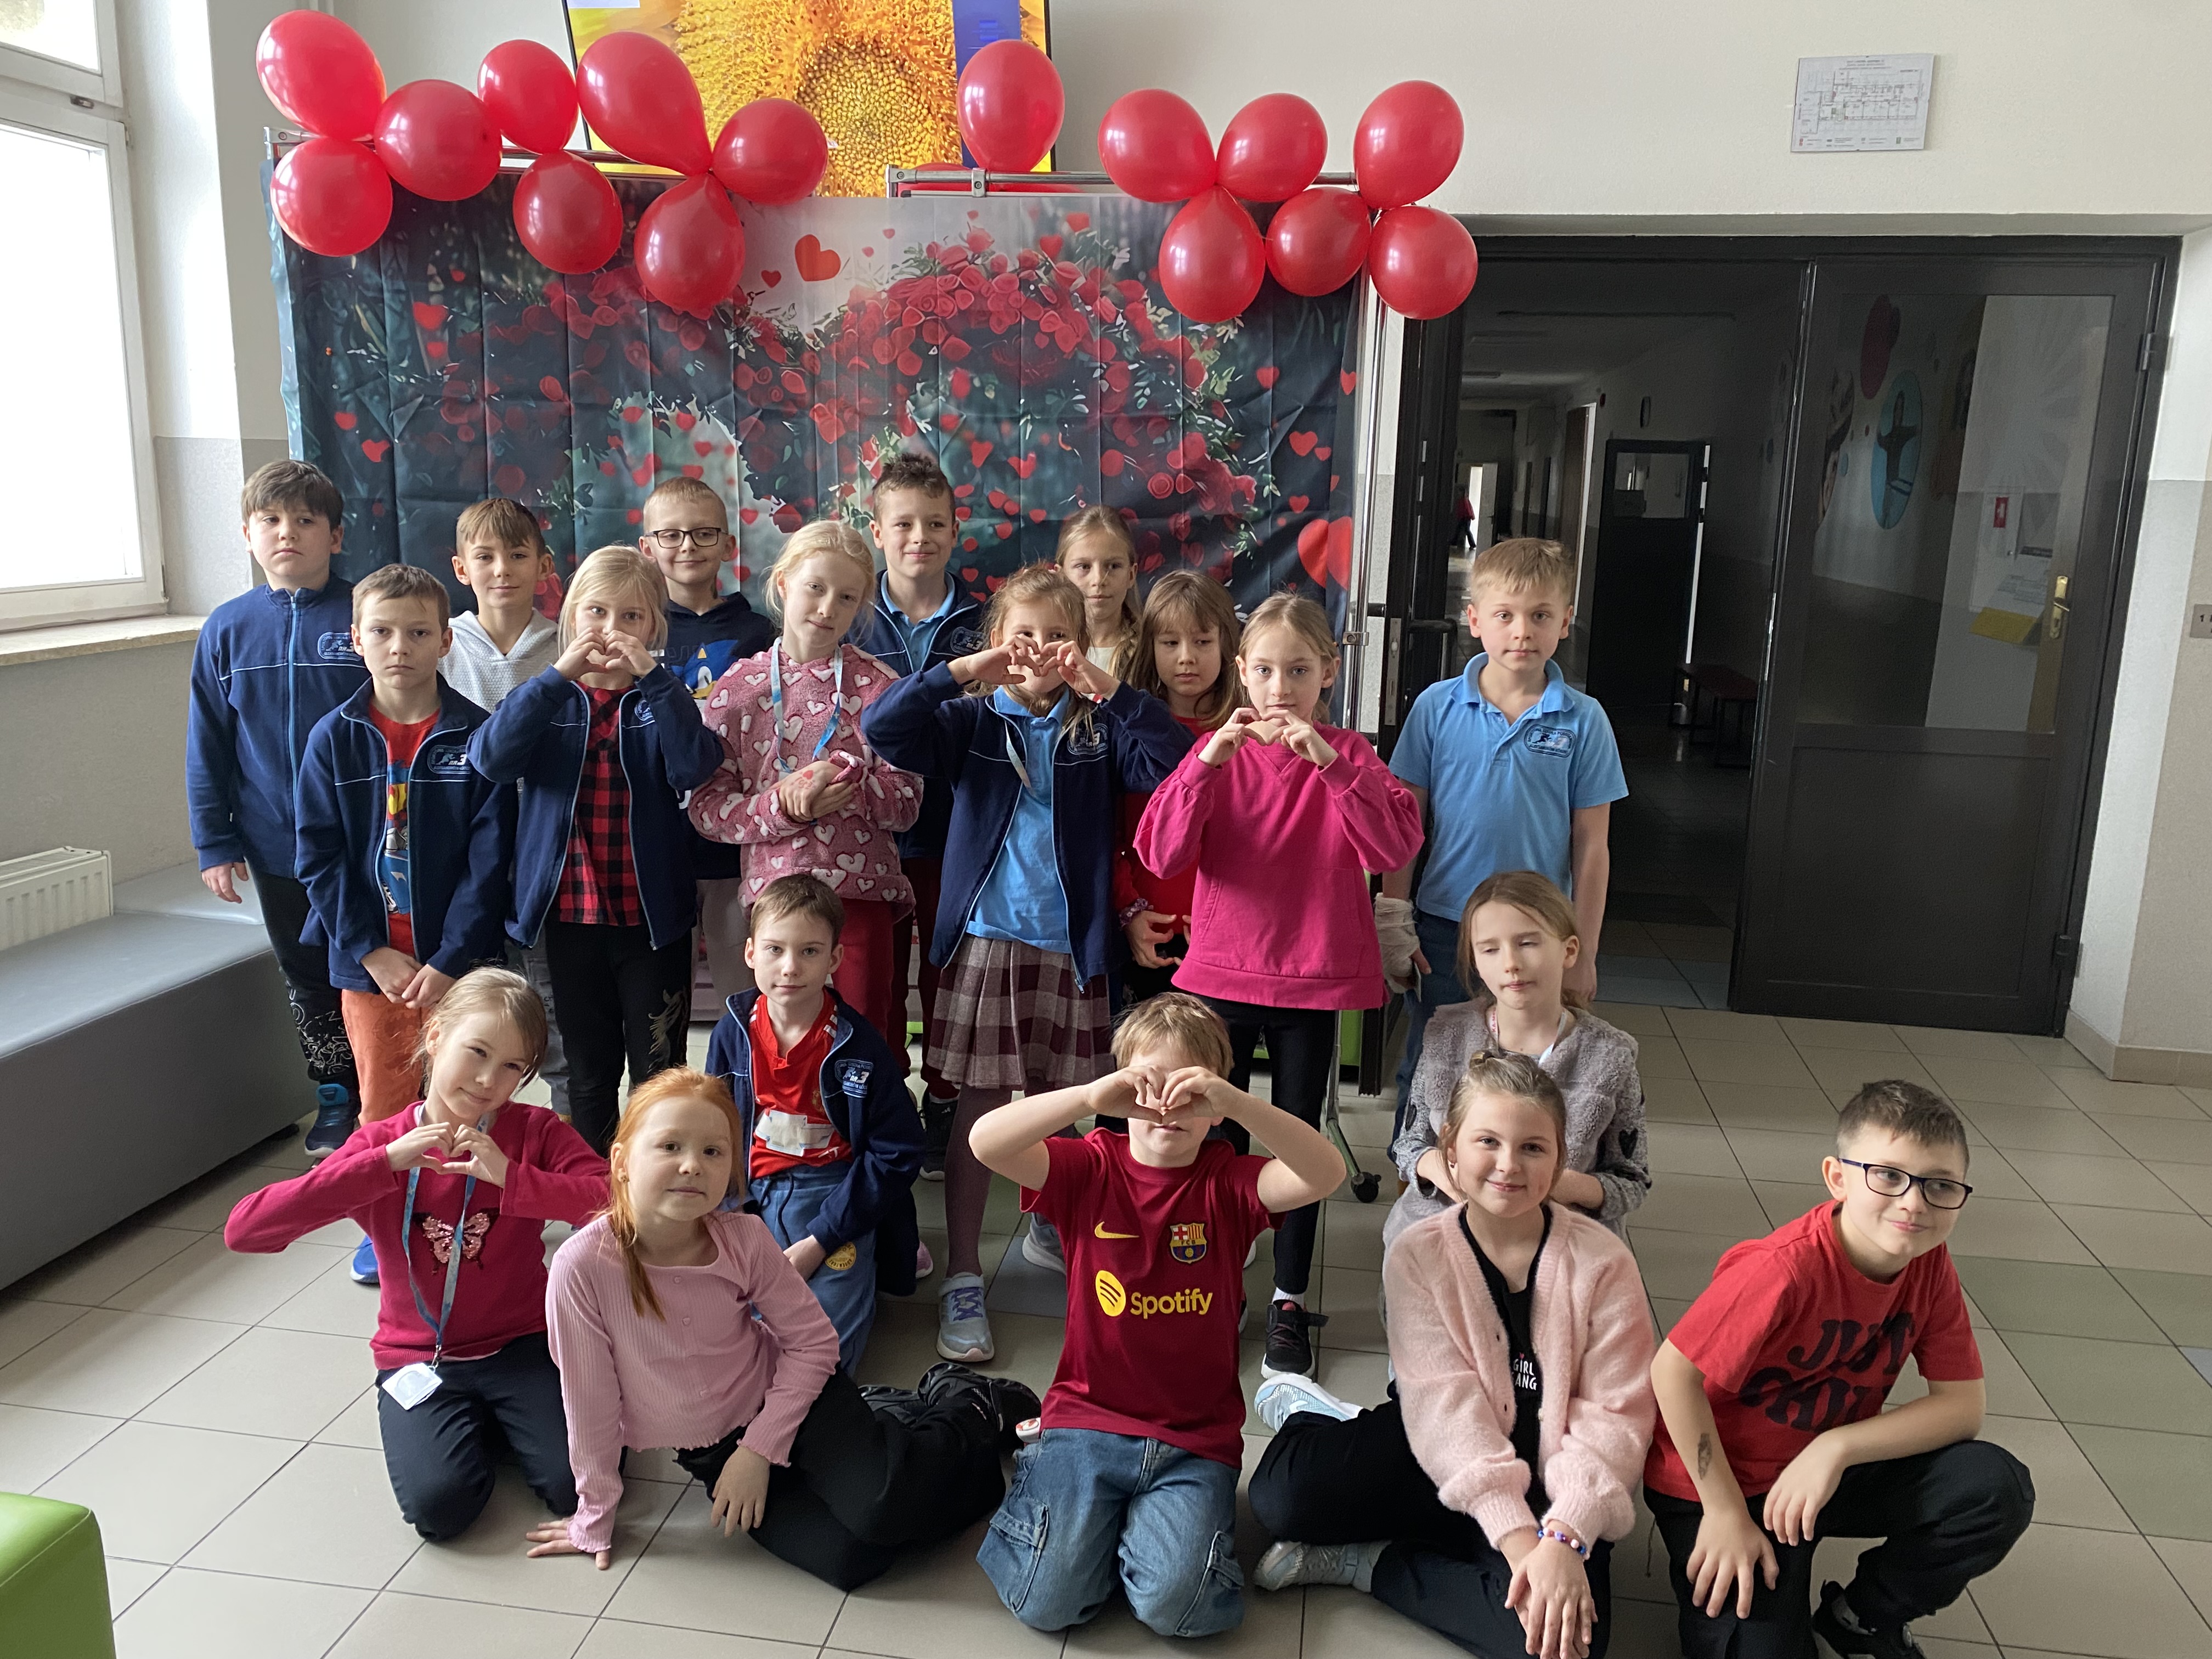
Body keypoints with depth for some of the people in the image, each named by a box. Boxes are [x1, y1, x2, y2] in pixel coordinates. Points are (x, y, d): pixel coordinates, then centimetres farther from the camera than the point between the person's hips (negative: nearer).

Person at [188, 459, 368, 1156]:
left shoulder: (367, 617, -9)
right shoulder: (228, 628, -1)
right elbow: (208, 745, 4)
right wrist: (214, 842, 1)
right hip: (277, 848, 3)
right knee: (308, 980, 16)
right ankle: (338, 1099, 32)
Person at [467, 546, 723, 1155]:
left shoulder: (663, 700, 1)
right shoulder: (549, 700, 5)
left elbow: (696, 768, -19)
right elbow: (489, 757, -15)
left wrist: (652, 676, -23)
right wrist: (559, 676, -22)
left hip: (651, 916, -2)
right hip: (569, 915, 2)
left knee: (658, 1073, 5)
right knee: (588, 1071, 15)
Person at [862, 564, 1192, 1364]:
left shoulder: (1099, 730, 4)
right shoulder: (972, 721, 4)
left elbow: (1175, 765, -13)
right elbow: (882, 727, -11)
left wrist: (1108, 689, -19)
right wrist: (963, 670, -18)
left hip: (1068, 945, 1)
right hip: (987, 937, -1)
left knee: (1055, 1105, 14)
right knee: (979, 1106, 1)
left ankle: (1049, 1230, 38)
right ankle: (962, 1278, 9)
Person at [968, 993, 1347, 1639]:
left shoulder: (1229, 1182, -2)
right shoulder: (1089, 1168, -2)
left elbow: (1325, 1174, -22)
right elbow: (987, 1143, -21)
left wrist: (1236, 1103, -37)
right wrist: (1090, 1096, -36)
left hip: (1195, 1439, 0)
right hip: (1088, 1419, 0)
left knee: (1175, 1604, -20)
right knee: (1049, 1598, -13)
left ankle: (1149, 1525, 11)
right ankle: (1049, 1485, 16)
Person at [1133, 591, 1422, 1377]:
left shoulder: (1348, 756, -3)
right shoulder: (1218, 753, -1)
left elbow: (1397, 846, -19)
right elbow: (1161, 854, -13)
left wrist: (1331, 763, -28)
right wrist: (1207, 763, -25)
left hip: (1313, 983, -1)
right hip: (1222, 975, 1)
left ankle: (1289, 1300, 26)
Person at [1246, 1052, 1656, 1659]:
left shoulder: (1603, 1263, -10)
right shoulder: (1419, 1255, -8)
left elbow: (1614, 1413, -14)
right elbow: (1445, 1403, -17)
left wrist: (1563, 1537, -29)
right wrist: (1516, 1536, -29)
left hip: (1550, 1486, 0)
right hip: (1448, 1465, 0)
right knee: (1283, 1494, -22)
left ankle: (1366, 1562, -9)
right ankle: (1316, 1421, 15)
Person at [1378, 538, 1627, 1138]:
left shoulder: (1583, 721, -4)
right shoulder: (1437, 707, -4)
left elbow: (1591, 847, -1)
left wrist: (1583, 953, 0)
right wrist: (1393, 925, 0)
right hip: (1442, 931, 1)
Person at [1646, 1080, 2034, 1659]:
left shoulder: (1930, 1265, -10)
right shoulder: (1785, 1268, -31)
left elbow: (1962, 1405, -10)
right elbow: (1674, 1371, -27)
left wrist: (1837, 1448, -24)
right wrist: (1726, 1512, -20)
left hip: (1829, 1470, 6)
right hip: (1721, 1478, -6)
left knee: (1998, 1490, -13)